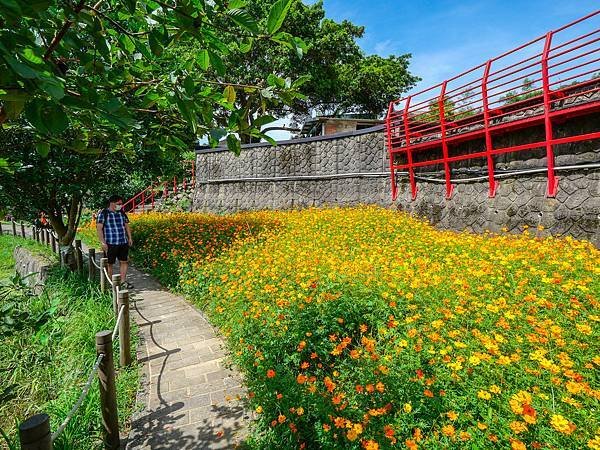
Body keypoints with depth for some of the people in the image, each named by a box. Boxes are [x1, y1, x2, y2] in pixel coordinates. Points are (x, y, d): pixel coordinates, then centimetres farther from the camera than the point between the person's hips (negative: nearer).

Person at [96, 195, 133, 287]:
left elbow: (127, 226, 20)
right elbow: (99, 228, -8)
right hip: (110, 244, -5)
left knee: (124, 262, 6)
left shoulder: (122, 213, 12)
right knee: (109, 264, 4)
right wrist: (103, 242, -14)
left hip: (123, 243, 5)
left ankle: (123, 281, 14)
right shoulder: (103, 214, -5)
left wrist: (130, 238, 13)